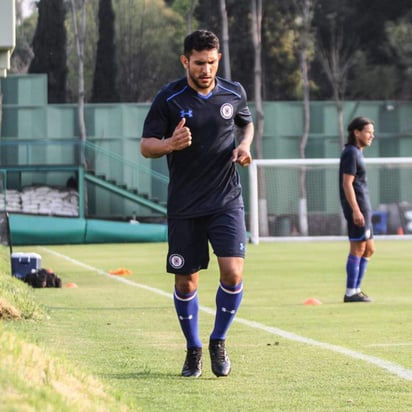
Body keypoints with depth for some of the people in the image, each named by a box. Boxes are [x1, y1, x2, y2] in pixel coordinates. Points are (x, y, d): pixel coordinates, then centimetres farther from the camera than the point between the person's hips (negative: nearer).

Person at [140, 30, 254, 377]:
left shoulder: (234, 93, 2)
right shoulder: (169, 98, -7)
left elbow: (247, 123, 22)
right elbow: (146, 146, -4)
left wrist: (244, 144, 1)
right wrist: (170, 144, -25)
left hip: (226, 200, 1)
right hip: (184, 204, -1)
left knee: (233, 272, -13)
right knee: (185, 280, 3)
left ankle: (219, 341, 10)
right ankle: (193, 349, 24)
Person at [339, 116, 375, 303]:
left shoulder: (356, 153, 19)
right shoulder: (351, 153, -11)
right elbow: (347, 184, -18)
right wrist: (356, 210, -22)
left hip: (363, 208, 10)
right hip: (357, 208, -10)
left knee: (369, 249, 12)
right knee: (358, 249, -7)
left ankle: (356, 289, 16)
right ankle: (351, 293, -5)